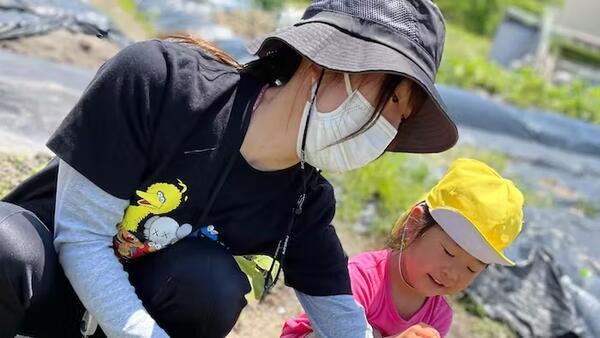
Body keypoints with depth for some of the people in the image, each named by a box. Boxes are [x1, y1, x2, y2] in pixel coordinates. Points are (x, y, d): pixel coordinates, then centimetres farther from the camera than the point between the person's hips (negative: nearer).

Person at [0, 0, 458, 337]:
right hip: (42, 262, -4)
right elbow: (81, 237, -24)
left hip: (131, 295, 4)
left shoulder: (305, 202, -12)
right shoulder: (158, 80, -28)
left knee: (213, 283, -30)